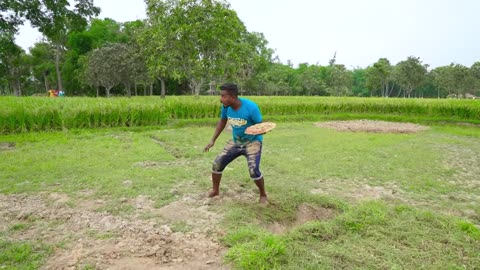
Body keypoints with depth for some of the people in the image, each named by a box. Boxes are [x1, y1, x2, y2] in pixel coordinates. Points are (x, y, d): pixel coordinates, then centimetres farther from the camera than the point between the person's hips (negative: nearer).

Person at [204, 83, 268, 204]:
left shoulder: (250, 107, -29)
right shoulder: (226, 107, -14)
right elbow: (222, 122, 5)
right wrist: (213, 140, 4)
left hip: (253, 142, -5)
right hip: (235, 141, 5)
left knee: (253, 170, -21)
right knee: (217, 163, 2)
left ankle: (263, 195, 8)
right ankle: (215, 190, 26)